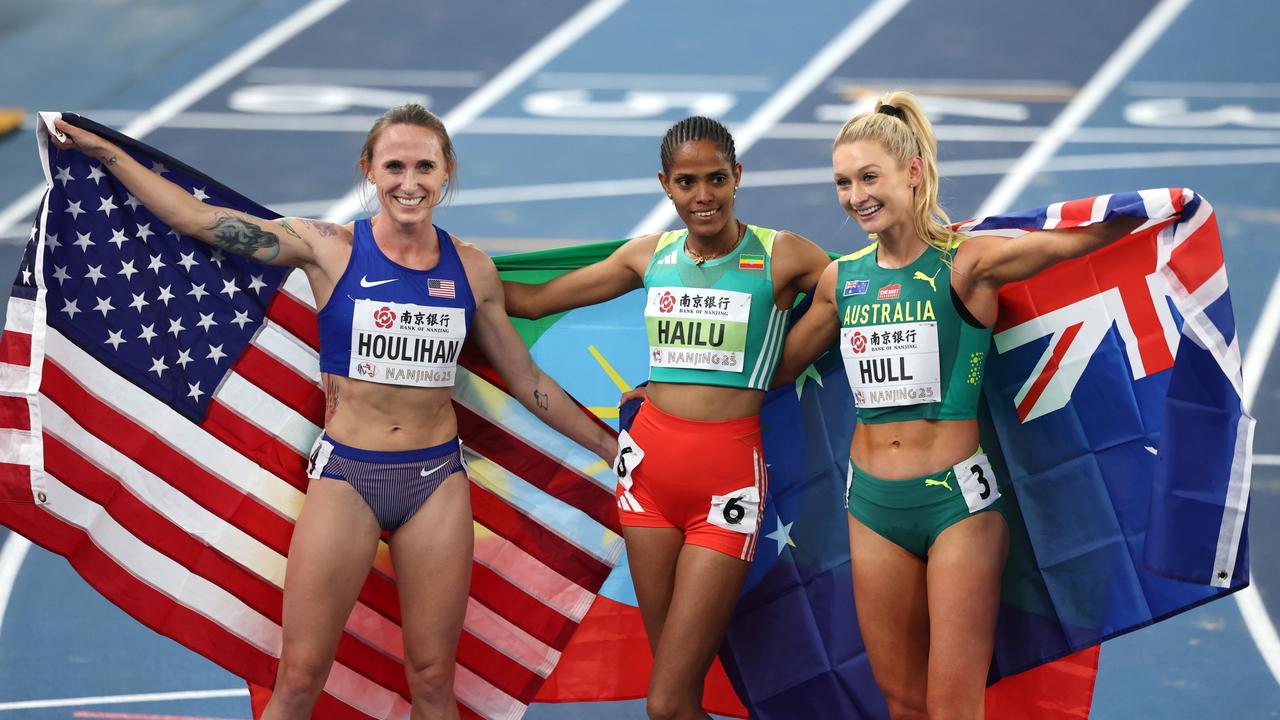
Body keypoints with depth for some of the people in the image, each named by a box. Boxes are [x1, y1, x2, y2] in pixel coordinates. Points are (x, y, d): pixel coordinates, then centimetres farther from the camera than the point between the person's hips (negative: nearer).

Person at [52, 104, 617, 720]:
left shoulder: (471, 269, 3)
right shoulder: (330, 248, -4)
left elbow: (524, 379, 13)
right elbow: (200, 219, -6)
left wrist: (608, 444, 15)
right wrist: (107, 154, -8)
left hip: (436, 480, 2)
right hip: (346, 476, -2)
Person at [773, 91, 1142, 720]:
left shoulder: (964, 262, -8)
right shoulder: (842, 279, 7)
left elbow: (1071, 239, -18)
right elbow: (776, 366, 20)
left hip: (957, 499, -5)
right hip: (873, 502, 5)